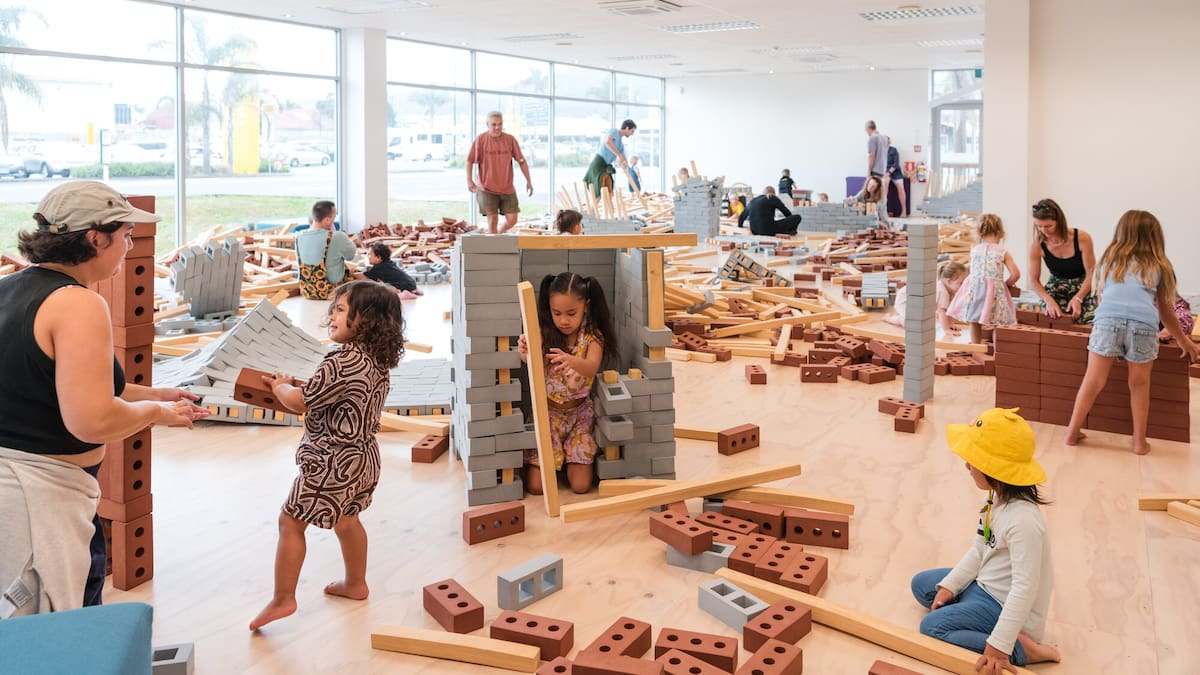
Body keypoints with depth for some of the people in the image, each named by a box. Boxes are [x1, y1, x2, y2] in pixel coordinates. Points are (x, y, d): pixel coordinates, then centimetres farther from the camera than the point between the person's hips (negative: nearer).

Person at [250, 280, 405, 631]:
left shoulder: (342, 362, -25)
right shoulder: (377, 362, 3)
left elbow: (301, 402, -19)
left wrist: (279, 386, 1)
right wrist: (295, 386, 9)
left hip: (334, 463, -9)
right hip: (364, 456, 9)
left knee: (291, 521, 3)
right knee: (346, 518, 27)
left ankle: (283, 599, 9)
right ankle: (356, 583, 41)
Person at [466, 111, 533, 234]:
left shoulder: (510, 139, 0)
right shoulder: (480, 139, -5)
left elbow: (521, 161, 5)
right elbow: (469, 161, 1)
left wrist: (528, 181, 2)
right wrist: (469, 181, -8)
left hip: (507, 188, 2)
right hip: (487, 188, -2)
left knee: (512, 220, 2)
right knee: (492, 219, -3)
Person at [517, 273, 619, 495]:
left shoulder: (592, 337, -11)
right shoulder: (545, 335, -10)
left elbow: (591, 368, -30)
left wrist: (572, 361, -53)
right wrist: (527, 356, -54)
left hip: (579, 413, 0)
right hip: (547, 412, 0)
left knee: (581, 485, -6)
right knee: (536, 486, -7)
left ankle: (570, 459, 28)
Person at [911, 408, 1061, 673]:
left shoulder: (1023, 520, -33)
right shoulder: (998, 498, -3)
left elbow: (1025, 588, -34)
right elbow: (978, 551, 7)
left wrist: (999, 645, -36)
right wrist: (950, 585, -1)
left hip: (1005, 605, -10)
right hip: (984, 586, 10)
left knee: (932, 628, -17)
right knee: (921, 584, 17)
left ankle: (1019, 649, -13)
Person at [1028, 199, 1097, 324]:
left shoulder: (1082, 238, -23)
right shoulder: (1037, 246, -19)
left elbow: (1091, 274, -14)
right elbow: (1034, 281, -8)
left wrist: (1077, 298, -26)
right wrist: (1050, 301, -23)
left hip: (1084, 288, -1)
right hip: (1056, 289, 1)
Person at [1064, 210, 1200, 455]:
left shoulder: (1109, 259, 28)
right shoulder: (1158, 266, 25)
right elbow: (1165, 310, 31)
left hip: (1107, 318, 0)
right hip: (1143, 323, 0)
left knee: (1093, 380, 8)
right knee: (1139, 384, 14)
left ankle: (1072, 432, 14)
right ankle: (1140, 441, 21)